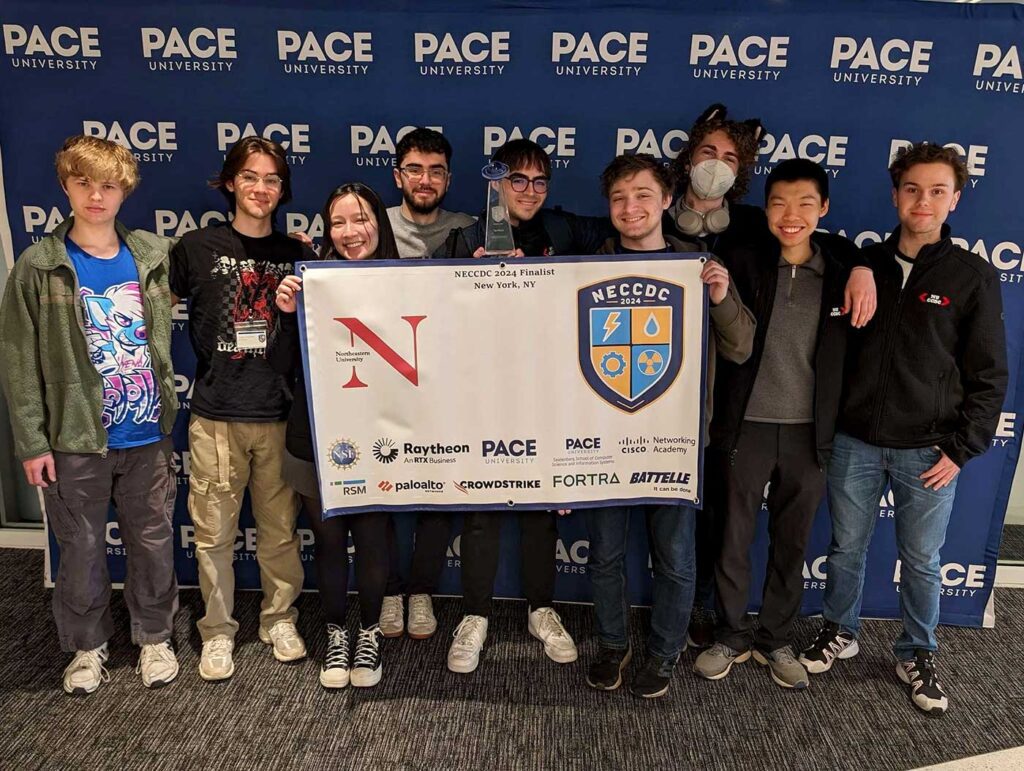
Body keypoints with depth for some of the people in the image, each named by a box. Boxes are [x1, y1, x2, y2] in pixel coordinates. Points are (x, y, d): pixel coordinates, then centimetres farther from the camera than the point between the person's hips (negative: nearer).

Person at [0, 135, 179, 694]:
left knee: (153, 543, 12)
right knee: (82, 550, 12)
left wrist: (171, 414, 4)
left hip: (148, 437, 2)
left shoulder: (152, 255, 2)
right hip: (77, 442, -2)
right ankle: (87, 644, 34)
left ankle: (154, 636, 33)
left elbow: (166, 337, 11)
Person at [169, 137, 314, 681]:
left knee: (280, 528, 9)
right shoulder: (197, 247, 3)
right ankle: (218, 631, 24)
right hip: (216, 416, -1)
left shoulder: (297, 255, 8)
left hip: (280, 416, 1)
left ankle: (280, 619, 29)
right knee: (214, 532, 5)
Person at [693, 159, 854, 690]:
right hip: (747, 427, -2)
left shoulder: (841, 277, 3)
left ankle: (776, 640, 34)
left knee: (792, 545, 15)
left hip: (809, 432, 2)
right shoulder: (742, 266, -4)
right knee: (732, 541, 9)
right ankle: (730, 637, 29)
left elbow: (846, 359, 9)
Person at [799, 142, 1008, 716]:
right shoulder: (864, 265, 4)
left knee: (922, 560, 11)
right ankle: (841, 632, 36)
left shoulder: (974, 276, -2)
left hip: (928, 451, -2)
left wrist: (961, 449, -6)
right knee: (847, 547, 14)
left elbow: (989, 375, -1)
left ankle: (918, 654, 32)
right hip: (855, 442, 2)